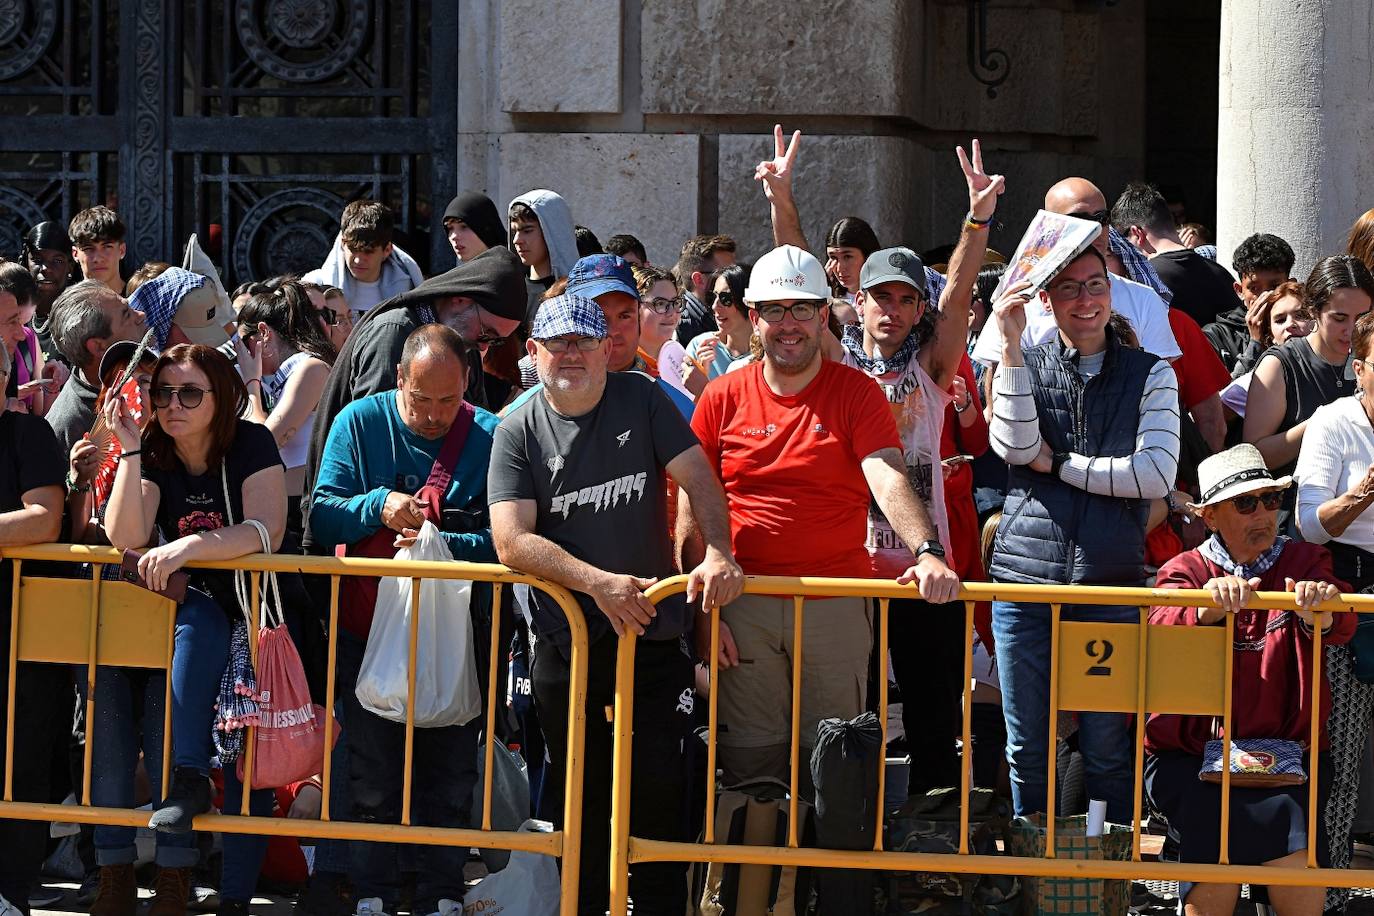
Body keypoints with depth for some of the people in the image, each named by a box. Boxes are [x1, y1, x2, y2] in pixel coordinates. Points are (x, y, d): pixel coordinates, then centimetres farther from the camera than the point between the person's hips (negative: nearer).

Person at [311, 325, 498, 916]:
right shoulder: (360, 423, -1)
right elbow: (322, 516, -4)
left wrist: (445, 545, -25)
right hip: (368, 630, 0)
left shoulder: (490, 436, -4)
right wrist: (378, 505, -20)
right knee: (372, 772, 3)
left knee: (448, 774, 3)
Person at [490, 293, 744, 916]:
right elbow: (512, 541, -11)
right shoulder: (519, 432, -1)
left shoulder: (641, 400, 3)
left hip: (653, 631, 0)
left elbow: (697, 477, -3)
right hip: (565, 639, 0)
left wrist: (717, 554, -22)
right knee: (579, 791, 8)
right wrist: (599, 582, -23)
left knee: (659, 784, -3)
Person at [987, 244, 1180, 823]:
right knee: (1027, 748, 7)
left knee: (1108, 748, 1)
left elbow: (1157, 475, -5)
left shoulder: (1150, 374, 8)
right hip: (1026, 576, 1)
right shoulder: (1024, 365, 11)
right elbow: (1015, 445, -8)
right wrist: (1012, 346, -11)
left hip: (1112, 582, -1)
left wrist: (1057, 464, -4)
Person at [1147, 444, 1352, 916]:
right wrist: (1210, 606, -39)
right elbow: (1162, 630, -16)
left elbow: (1338, 626, -11)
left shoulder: (1303, 562, 11)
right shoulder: (1185, 571, 7)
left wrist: (1320, 609, -37)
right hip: (1189, 753, -1)